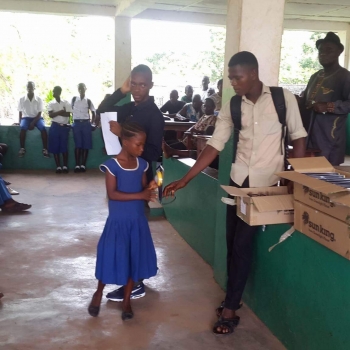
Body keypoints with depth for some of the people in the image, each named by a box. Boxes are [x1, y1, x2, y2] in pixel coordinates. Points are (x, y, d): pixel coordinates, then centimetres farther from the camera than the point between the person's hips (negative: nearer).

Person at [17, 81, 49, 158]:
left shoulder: (39, 99, -2)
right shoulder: (22, 99, 1)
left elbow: (39, 113, -5)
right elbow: (20, 113, 6)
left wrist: (33, 123, -17)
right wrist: (20, 122, -9)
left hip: (37, 118, 0)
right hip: (26, 117, 1)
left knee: (43, 128, -32)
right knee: (23, 128, -33)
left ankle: (45, 149, -28)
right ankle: (22, 148, -25)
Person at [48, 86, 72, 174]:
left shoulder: (66, 103, 6)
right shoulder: (51, 103, 8)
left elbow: (68, 114, -6)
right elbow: (50, 115, -5)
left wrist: (56, 113, -11)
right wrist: (60, 112, -15)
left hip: (64, 127, -1)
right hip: (55, 126, 1)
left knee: (64, 147, -3)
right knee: (55, 147, -2)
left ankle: (65, 166, 2)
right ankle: (58, 166, 3)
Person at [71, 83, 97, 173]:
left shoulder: (88, 101, 10)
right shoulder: (74, 99, 10)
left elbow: (93, 112, 11)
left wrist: (93, 123, 1)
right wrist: (70, 121, 4)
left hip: (86, 123, 1)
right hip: (76, 123, -1)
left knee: (86, 144, -4)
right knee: (78, 145, -6)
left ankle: (83, 165, 0)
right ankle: (77, 165, -5)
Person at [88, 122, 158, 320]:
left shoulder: (142, 164, 2)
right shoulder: (112, 165, -13)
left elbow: (143, 190, 9)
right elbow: (112, 194, -20)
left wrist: (150, 189, -14)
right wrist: (139, 195, -26)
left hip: (138, 221, 5)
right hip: (118, 221, -4)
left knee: (135, 259, 9)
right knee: (112, 258, 3)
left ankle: (126, 300, 26)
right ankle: (99, 293, 31)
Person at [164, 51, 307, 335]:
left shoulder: (284, 98, -8)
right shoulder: (231, 107, 0)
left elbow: (298, 137, 0)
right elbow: (214, 146, -1)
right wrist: (185, 180, -6)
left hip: (267, 183, -4)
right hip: (238, 181, 4)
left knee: (242, 244, -5)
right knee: (233, 242, 8)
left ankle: (230, 308, 8)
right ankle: (233, 298, 27)